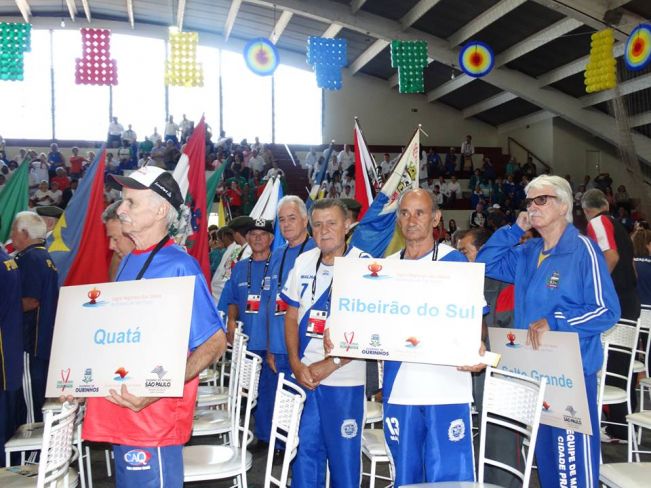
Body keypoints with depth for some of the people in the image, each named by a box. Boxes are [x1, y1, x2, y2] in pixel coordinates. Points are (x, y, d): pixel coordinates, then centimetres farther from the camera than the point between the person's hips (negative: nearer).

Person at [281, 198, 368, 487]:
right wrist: (296, 365, -2)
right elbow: (291, 317, 11)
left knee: (344, 455, 6)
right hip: (304, 377, 4)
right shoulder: (303, 262, 5)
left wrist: (330, 364, -13)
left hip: (344, 380, -4)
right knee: (305, 450, 12)